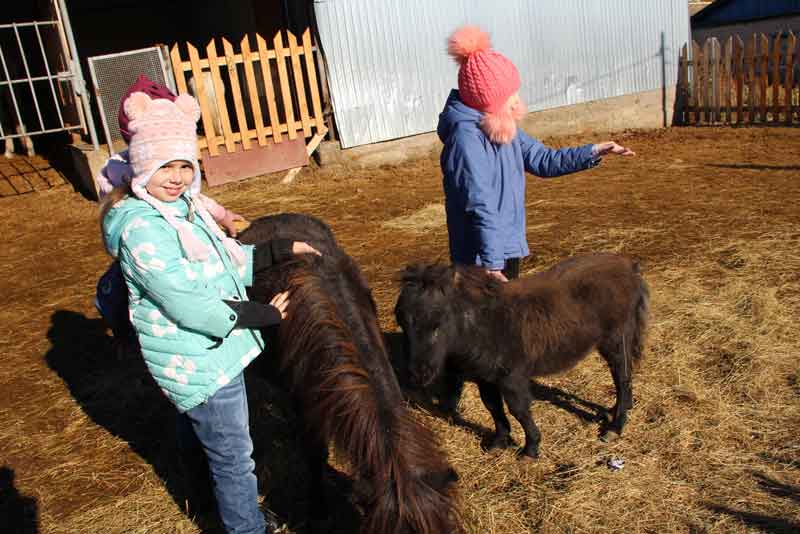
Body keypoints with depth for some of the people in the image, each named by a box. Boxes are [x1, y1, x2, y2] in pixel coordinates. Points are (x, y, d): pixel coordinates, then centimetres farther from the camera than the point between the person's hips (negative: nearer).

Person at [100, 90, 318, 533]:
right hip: (200, 365, -10)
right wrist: (266, 314, -19)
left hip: (203, 355, 10)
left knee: (198, 439, 30)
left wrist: (282, 249, 4)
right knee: (233, 458, 6)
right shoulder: (142, 229, -26)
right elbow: (193, 308, -28)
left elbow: (228, 262, 12)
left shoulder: (181, 206, 4)